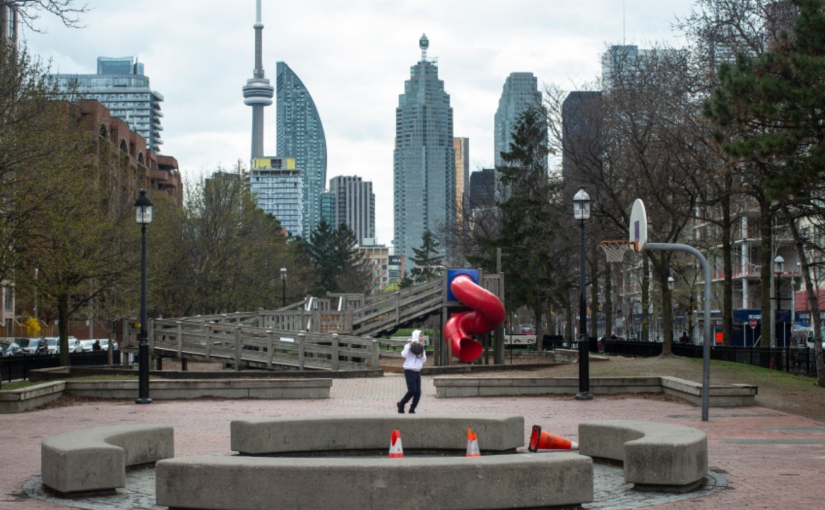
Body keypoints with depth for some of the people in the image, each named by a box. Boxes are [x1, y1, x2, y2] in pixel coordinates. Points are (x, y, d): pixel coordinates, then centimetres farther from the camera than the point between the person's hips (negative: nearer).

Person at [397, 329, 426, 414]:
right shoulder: (409, 346, -6)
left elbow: (423, 361, 12)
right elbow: (404, 355, -23)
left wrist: (422, 353, -6)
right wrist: (410, 345, -23)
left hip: (417, 372, 7)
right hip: (409, 371, -7)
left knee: (418, 392, -1)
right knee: (412, 390, -13)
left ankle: (412, 409, 8)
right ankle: (401, 404, 8)